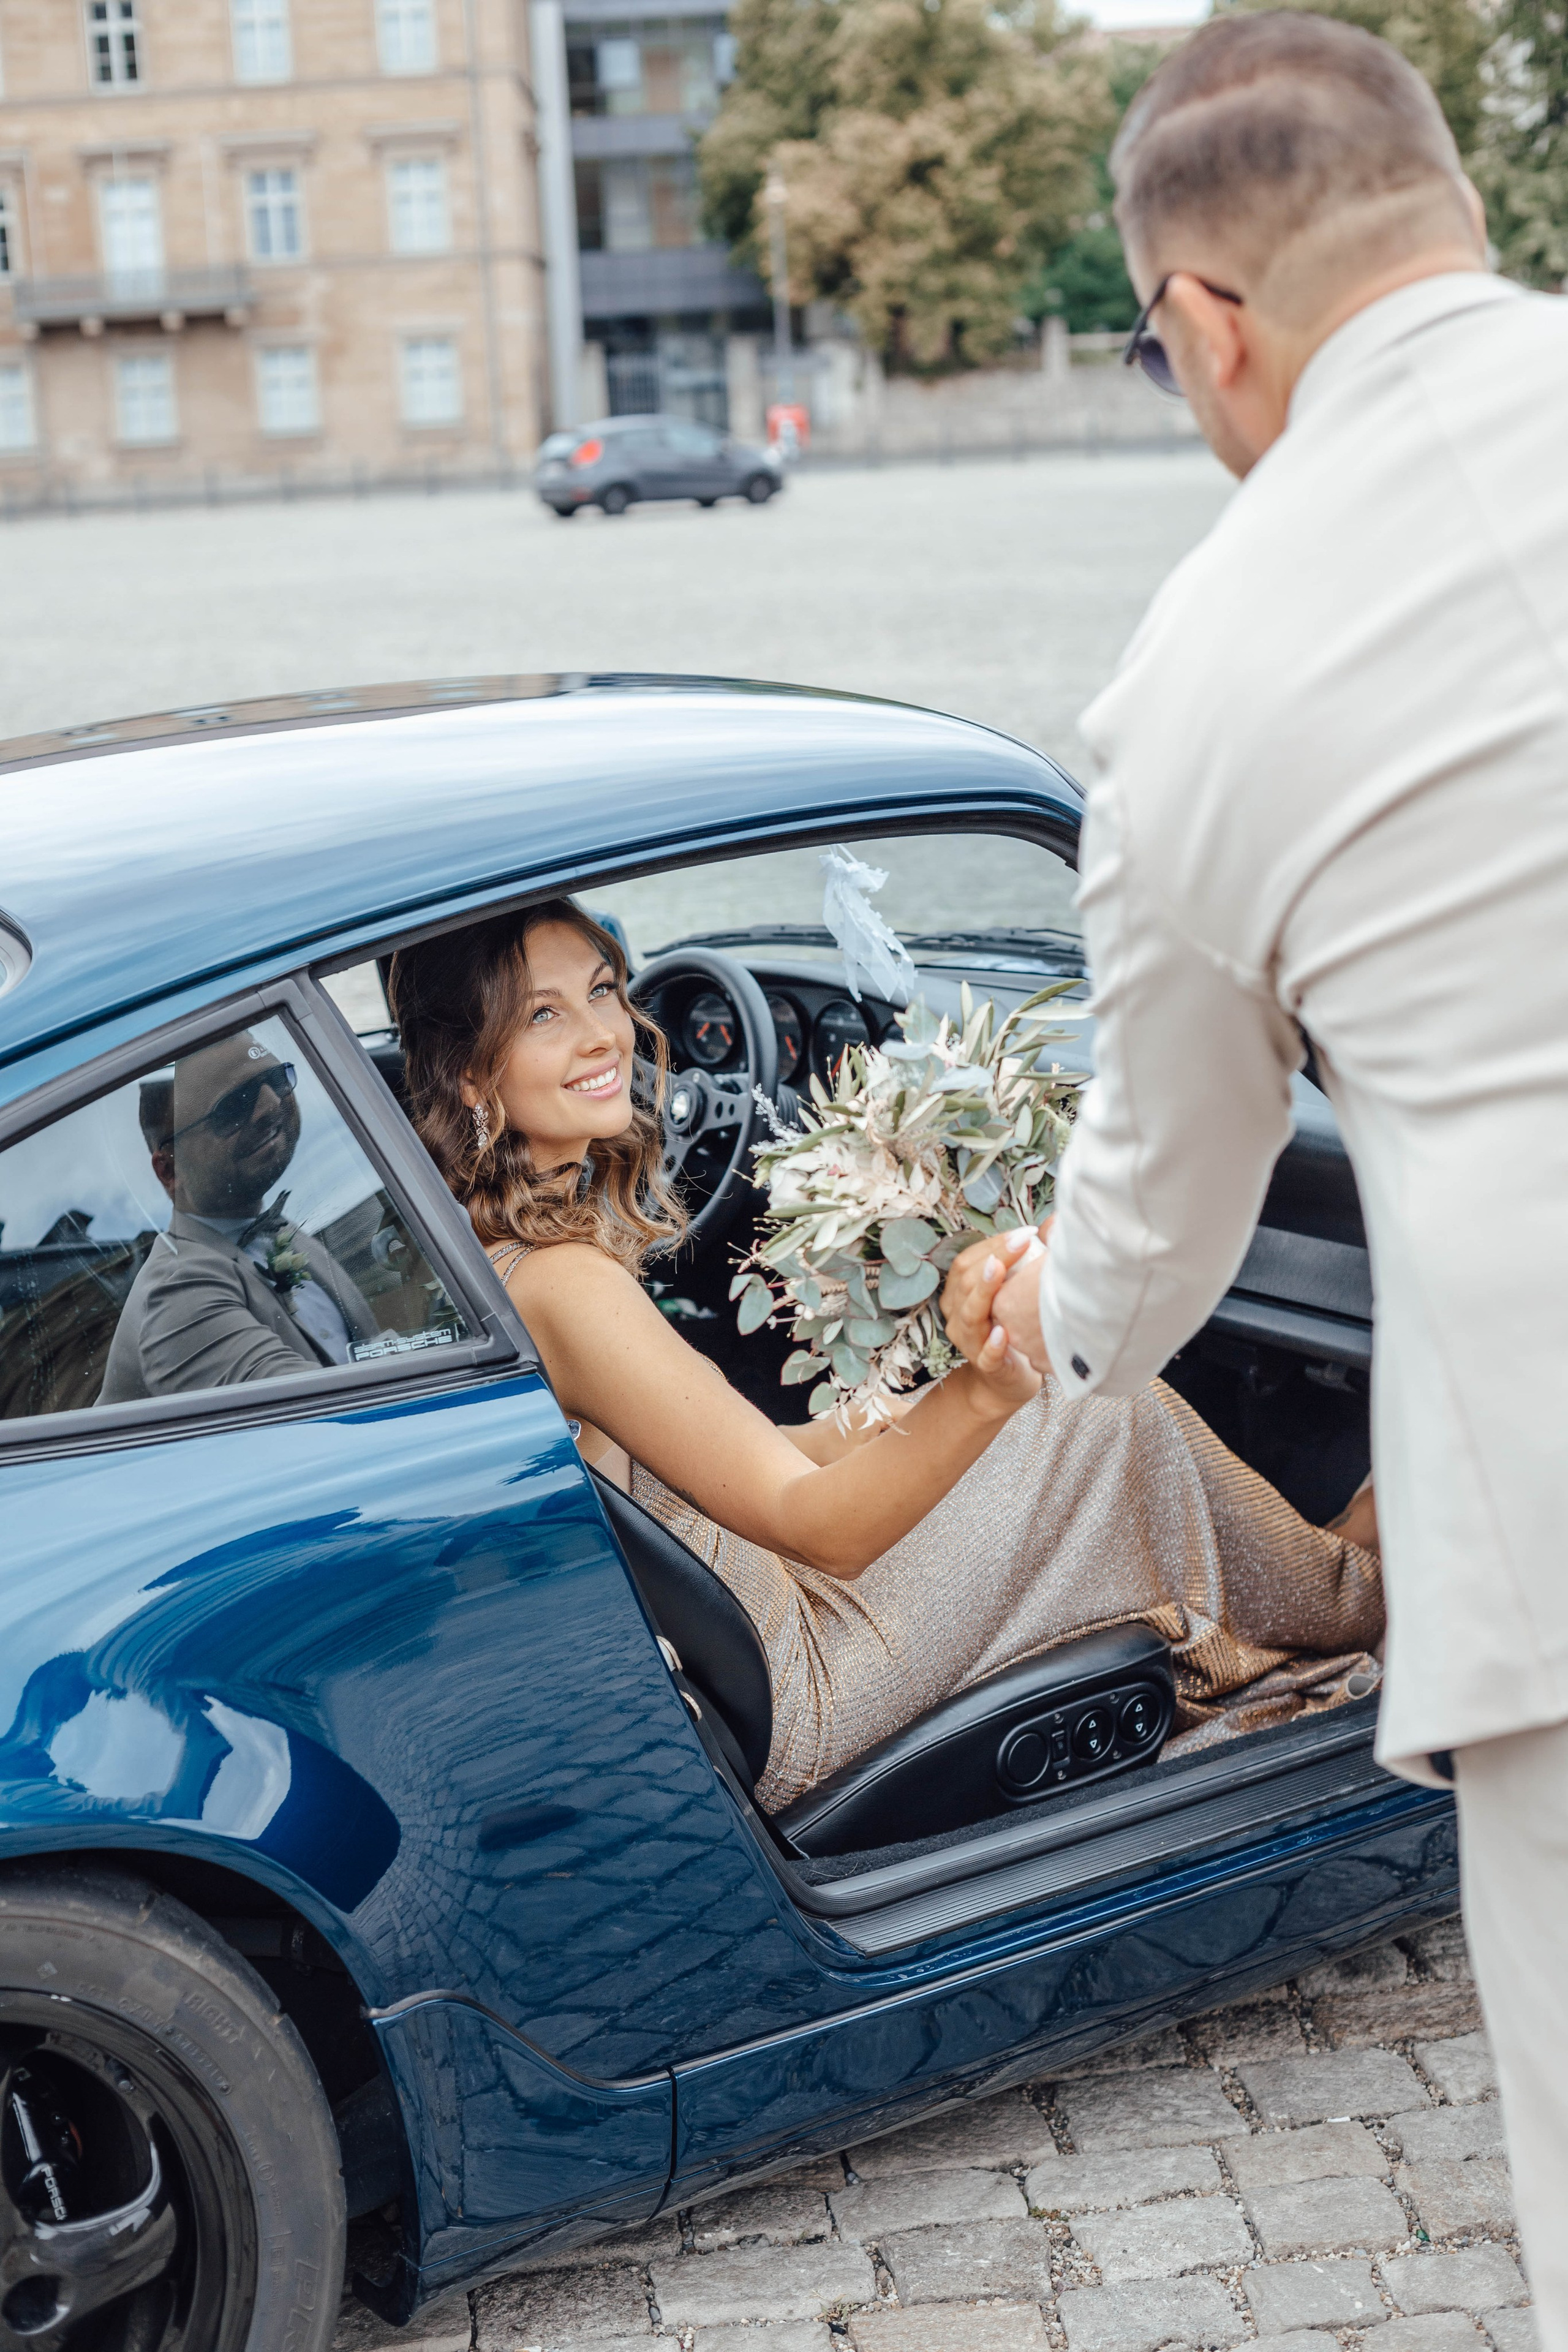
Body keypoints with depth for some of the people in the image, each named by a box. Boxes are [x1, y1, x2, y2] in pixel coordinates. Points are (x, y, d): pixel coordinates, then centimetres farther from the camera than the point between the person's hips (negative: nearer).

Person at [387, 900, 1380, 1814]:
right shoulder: (562, 1286, -29)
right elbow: (810, 1527, -29)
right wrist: (982, 1393, -44)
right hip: (776, 1708, -9)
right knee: (1119, 1411, -1)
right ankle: (1355, 1606, 26)